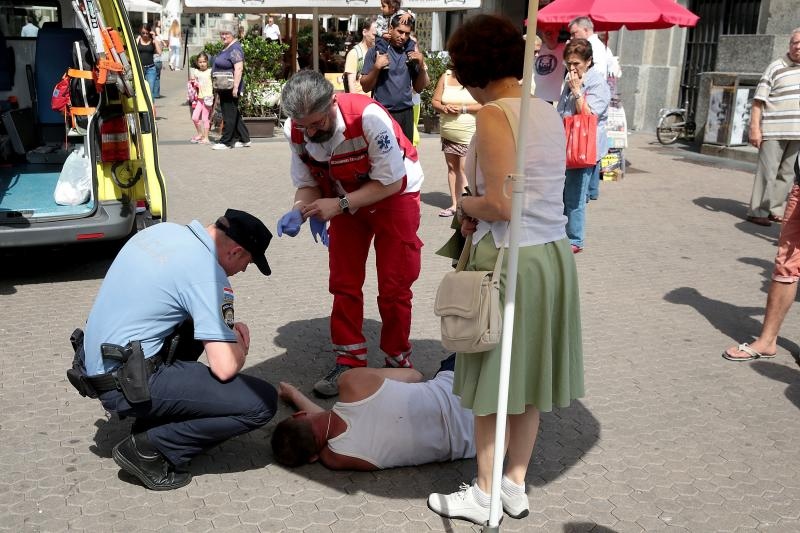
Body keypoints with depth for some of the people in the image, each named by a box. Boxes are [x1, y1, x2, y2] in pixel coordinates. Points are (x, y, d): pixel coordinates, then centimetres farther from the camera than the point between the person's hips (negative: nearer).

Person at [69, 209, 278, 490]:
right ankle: (149, 449, -2)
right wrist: (240, 345, 3)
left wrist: (226, 330, 13)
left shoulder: (163, 229, 6)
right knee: (261, 402, -12)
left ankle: (154, 420, 22)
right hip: (127, 384, -9)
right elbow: (225, 368, -22)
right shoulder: (208, 274, -18)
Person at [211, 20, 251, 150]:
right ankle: (244, 139, 20)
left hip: (230, 89, -11)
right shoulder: (227, 47, 15)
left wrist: (235, 87, -29)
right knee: (234, 114, 14)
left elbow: (239, 69, -25)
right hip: (224, 89, 11)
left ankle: (226, 142, 4)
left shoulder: (235, 49, -16)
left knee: (229, 115, -2)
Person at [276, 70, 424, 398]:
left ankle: (398, 362, 15)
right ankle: (350, 362, 18)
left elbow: (391, 181, -26)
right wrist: (299, 211, -29)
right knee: (343, 284, 5)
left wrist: (338, 205, -33)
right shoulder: (294, 131, -18)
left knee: (394, 286, -2)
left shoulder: (368, 117, -34)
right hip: (344, 201, 5)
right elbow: (308, 184, -7)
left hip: (394, 195, -5)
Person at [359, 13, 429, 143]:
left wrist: (421, 66, -2)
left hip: (406, 113, 3)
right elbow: (365, 87, -1)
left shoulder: (411, 53, 10)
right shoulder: (376, 51, 1)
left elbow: (418, 88, 13)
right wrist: (377, 67, -15)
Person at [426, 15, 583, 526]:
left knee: (494, 381, 8)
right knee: (527, 377, 18)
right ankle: (516, 486, 33)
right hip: (555, 253, 8)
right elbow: (540, 192, 11)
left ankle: (485, 496, 24)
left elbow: (499, 204, -21)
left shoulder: (494, 116, -15)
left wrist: (465, 205, -2)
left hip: (509, 258, -8)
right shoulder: (549, 112, 9)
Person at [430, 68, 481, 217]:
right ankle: (454, 204, 17)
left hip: (469, 134, -5)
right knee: (452, 167, 9)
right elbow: (435, 101, 10)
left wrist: (463, 109, -18)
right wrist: (444, 108, -12)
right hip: (448, 133, 5)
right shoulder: (445, 77, 8)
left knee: (464, 168, -12)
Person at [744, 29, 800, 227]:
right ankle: (757, 211, 3)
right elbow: (758, 100, -8)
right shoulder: (776, 67, -4)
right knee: (767, 172, -3)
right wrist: (754, 127, -14)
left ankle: (775, 210, 16)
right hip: (773, 131, -5)